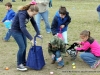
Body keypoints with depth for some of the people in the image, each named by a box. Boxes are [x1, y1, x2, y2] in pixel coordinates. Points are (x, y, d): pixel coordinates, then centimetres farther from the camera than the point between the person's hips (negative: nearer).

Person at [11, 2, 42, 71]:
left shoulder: (30, 14, -8)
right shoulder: (22, 14, -33)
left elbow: (34, 23, 3)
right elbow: (22, 27, -43)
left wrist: (38, 33, -7)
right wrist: (31, 38, -45)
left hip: (22, 30, 8)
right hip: (15, 30, -8)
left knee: (25, 46, 11)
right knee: (22, 47, -10)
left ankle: (23, 62, 26)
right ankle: (19, 65, 1)